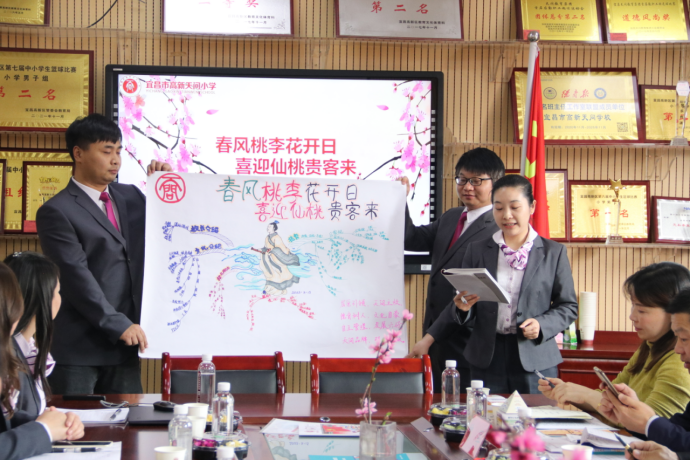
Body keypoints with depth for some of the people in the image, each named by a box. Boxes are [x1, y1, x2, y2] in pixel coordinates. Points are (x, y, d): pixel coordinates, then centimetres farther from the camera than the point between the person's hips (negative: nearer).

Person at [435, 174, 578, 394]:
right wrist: (462, 307, -12)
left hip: (535, 361, -1)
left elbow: (568, 307, 6)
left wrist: (542, 325, -11)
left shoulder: (553, 252, 5)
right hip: (487, 358, 1)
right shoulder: (477, 251, 9)